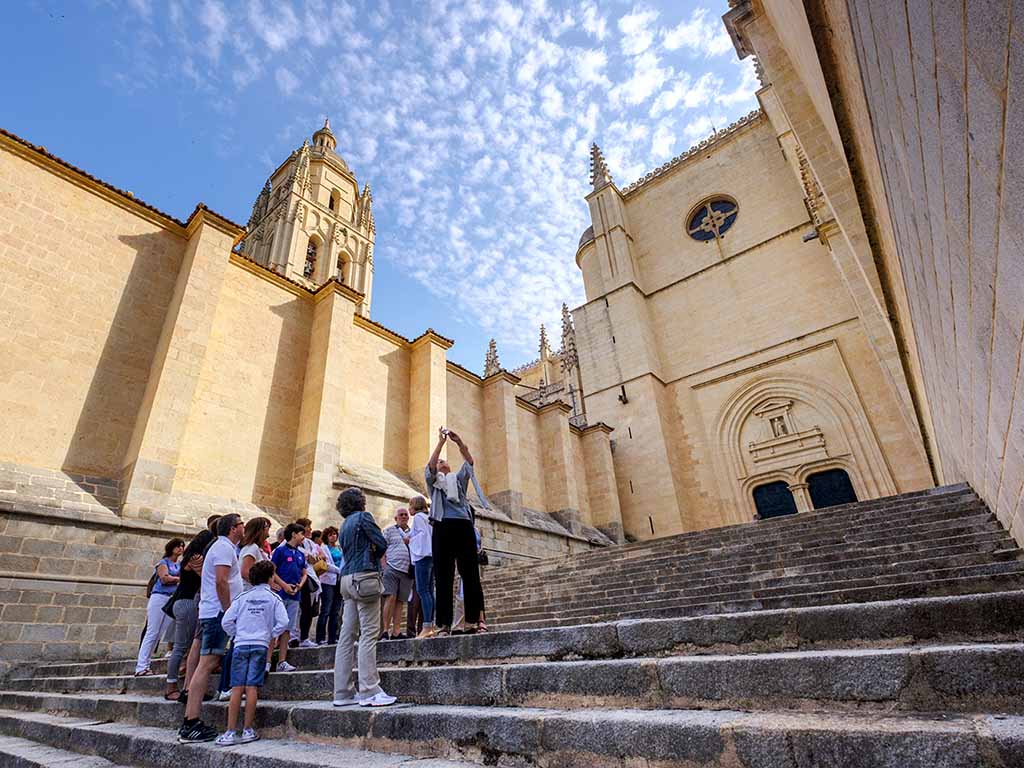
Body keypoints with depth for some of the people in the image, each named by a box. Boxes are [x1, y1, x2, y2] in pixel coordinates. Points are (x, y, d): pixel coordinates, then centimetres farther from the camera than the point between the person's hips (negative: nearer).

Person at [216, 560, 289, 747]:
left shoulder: (242, 597, 9)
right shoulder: (273, 598, 2)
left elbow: (226, 621, 3)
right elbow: (283, 622, -7)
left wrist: (237, 634, 16)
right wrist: (271, 635, 10)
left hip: (240, 645, 2)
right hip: (260, 645, -2)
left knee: (237, 688, 3)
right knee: (252, 687, 0)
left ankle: (231, 732, 3)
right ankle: (248, 730, 3)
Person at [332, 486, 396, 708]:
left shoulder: (344, 526, 20)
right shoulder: (363, 517, -4)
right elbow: (382, 544, -7)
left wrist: (368, 555, 10)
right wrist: (374, 556, 11)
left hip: (347, 579, 8)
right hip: (364, 576, -8)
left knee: (347, 635, 9)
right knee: (369, 634, -7)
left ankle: (343, 692, 13)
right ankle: (369, 691, -7)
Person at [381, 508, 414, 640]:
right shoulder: (389, 530, 9)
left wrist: (410, 542, 1)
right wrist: (384, 566, -8)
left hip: (407, 571, 4)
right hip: (392, 568, -4)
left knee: (400, 601, 2)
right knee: (390, 597, -13)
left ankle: (396, 632, 3)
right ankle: (385, 630, -8)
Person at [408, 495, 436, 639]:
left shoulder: (418, 516, -1)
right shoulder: (426, 518, 24)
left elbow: (423, 533, -14)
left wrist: (410, 540, -1)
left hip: (422, 556, -9)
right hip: (430, 556, 9)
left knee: (422, 591, -12)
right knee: (428, 591, 6)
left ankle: (427, 627, -17)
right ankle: (431, 626, 4)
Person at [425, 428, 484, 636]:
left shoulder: (459, 479, 24)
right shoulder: (432, 481, 19)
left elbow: (469, 461, 8)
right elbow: (430, 464, -1)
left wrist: (459, 442, -6)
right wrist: (441, 442, -8)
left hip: (464, 525, 2)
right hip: (443, 526, -2)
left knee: (470, 574, -4)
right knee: (443, 577, -4)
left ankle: (472, 621, -3)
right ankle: (444, 624, -3)